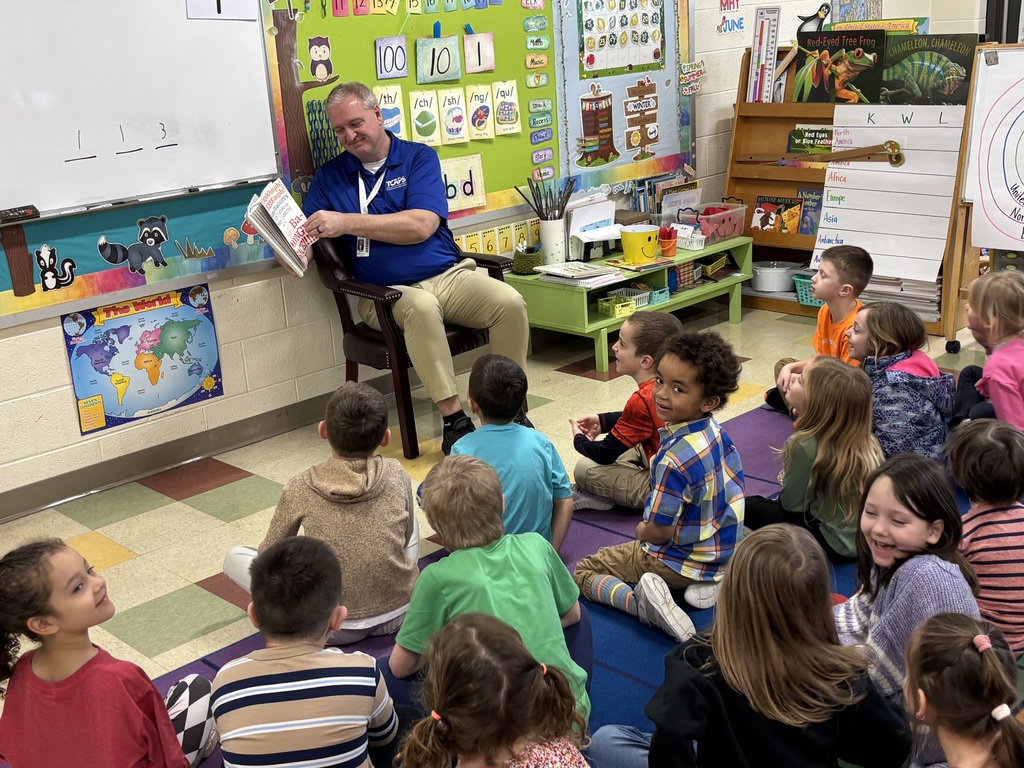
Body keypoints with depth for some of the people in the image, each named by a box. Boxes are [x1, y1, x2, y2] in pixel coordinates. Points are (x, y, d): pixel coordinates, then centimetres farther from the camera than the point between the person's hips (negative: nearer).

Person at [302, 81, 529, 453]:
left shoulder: (419, 157, 5)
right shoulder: (330, 175, 12)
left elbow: (421, 226, -12)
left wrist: (346, 222, -18)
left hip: (448, 275, 1)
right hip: (386, 293, -1)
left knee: (510, 302, -25)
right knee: (421, 307, -36)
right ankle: (454, 421, -29)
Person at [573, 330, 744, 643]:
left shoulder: (675, 459, -33)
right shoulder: (715, 431, -7)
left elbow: (658, 532, -25)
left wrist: (642, 531, -1)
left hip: (683, 560, -7)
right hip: (724, 551, 7)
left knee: (584, 571, 7)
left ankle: (640, 600, -18)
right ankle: (709, 581, 14)